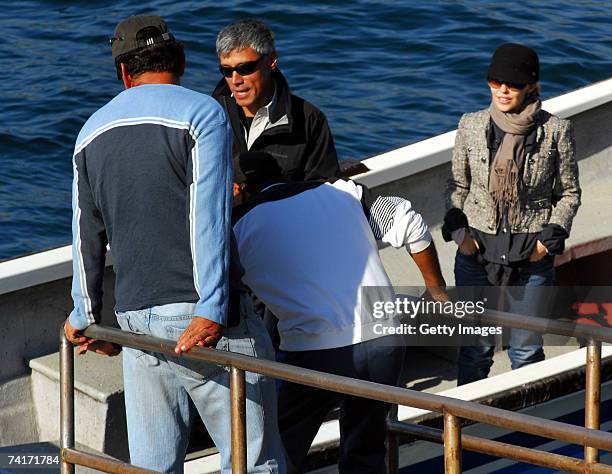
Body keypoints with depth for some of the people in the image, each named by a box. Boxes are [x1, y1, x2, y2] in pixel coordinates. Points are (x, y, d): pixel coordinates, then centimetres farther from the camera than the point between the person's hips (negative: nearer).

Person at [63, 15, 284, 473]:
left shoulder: (92, 132, 14)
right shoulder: (202, 113, -5)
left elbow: (87, 235, 19)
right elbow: (208, 216, -16)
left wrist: (85, 316, 31)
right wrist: (211, 310, -22)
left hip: (136, 317, 6)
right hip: (204, 318, -6)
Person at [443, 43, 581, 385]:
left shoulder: (556, 131, -7)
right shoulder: (472, 126, -2)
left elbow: (569, 193, 3)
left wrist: (550, 238, -8)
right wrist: (457, 227, -5)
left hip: (532, 253, -1)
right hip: (476, 247, 1)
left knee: (526, 350, 8)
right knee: (475, 347, 10)